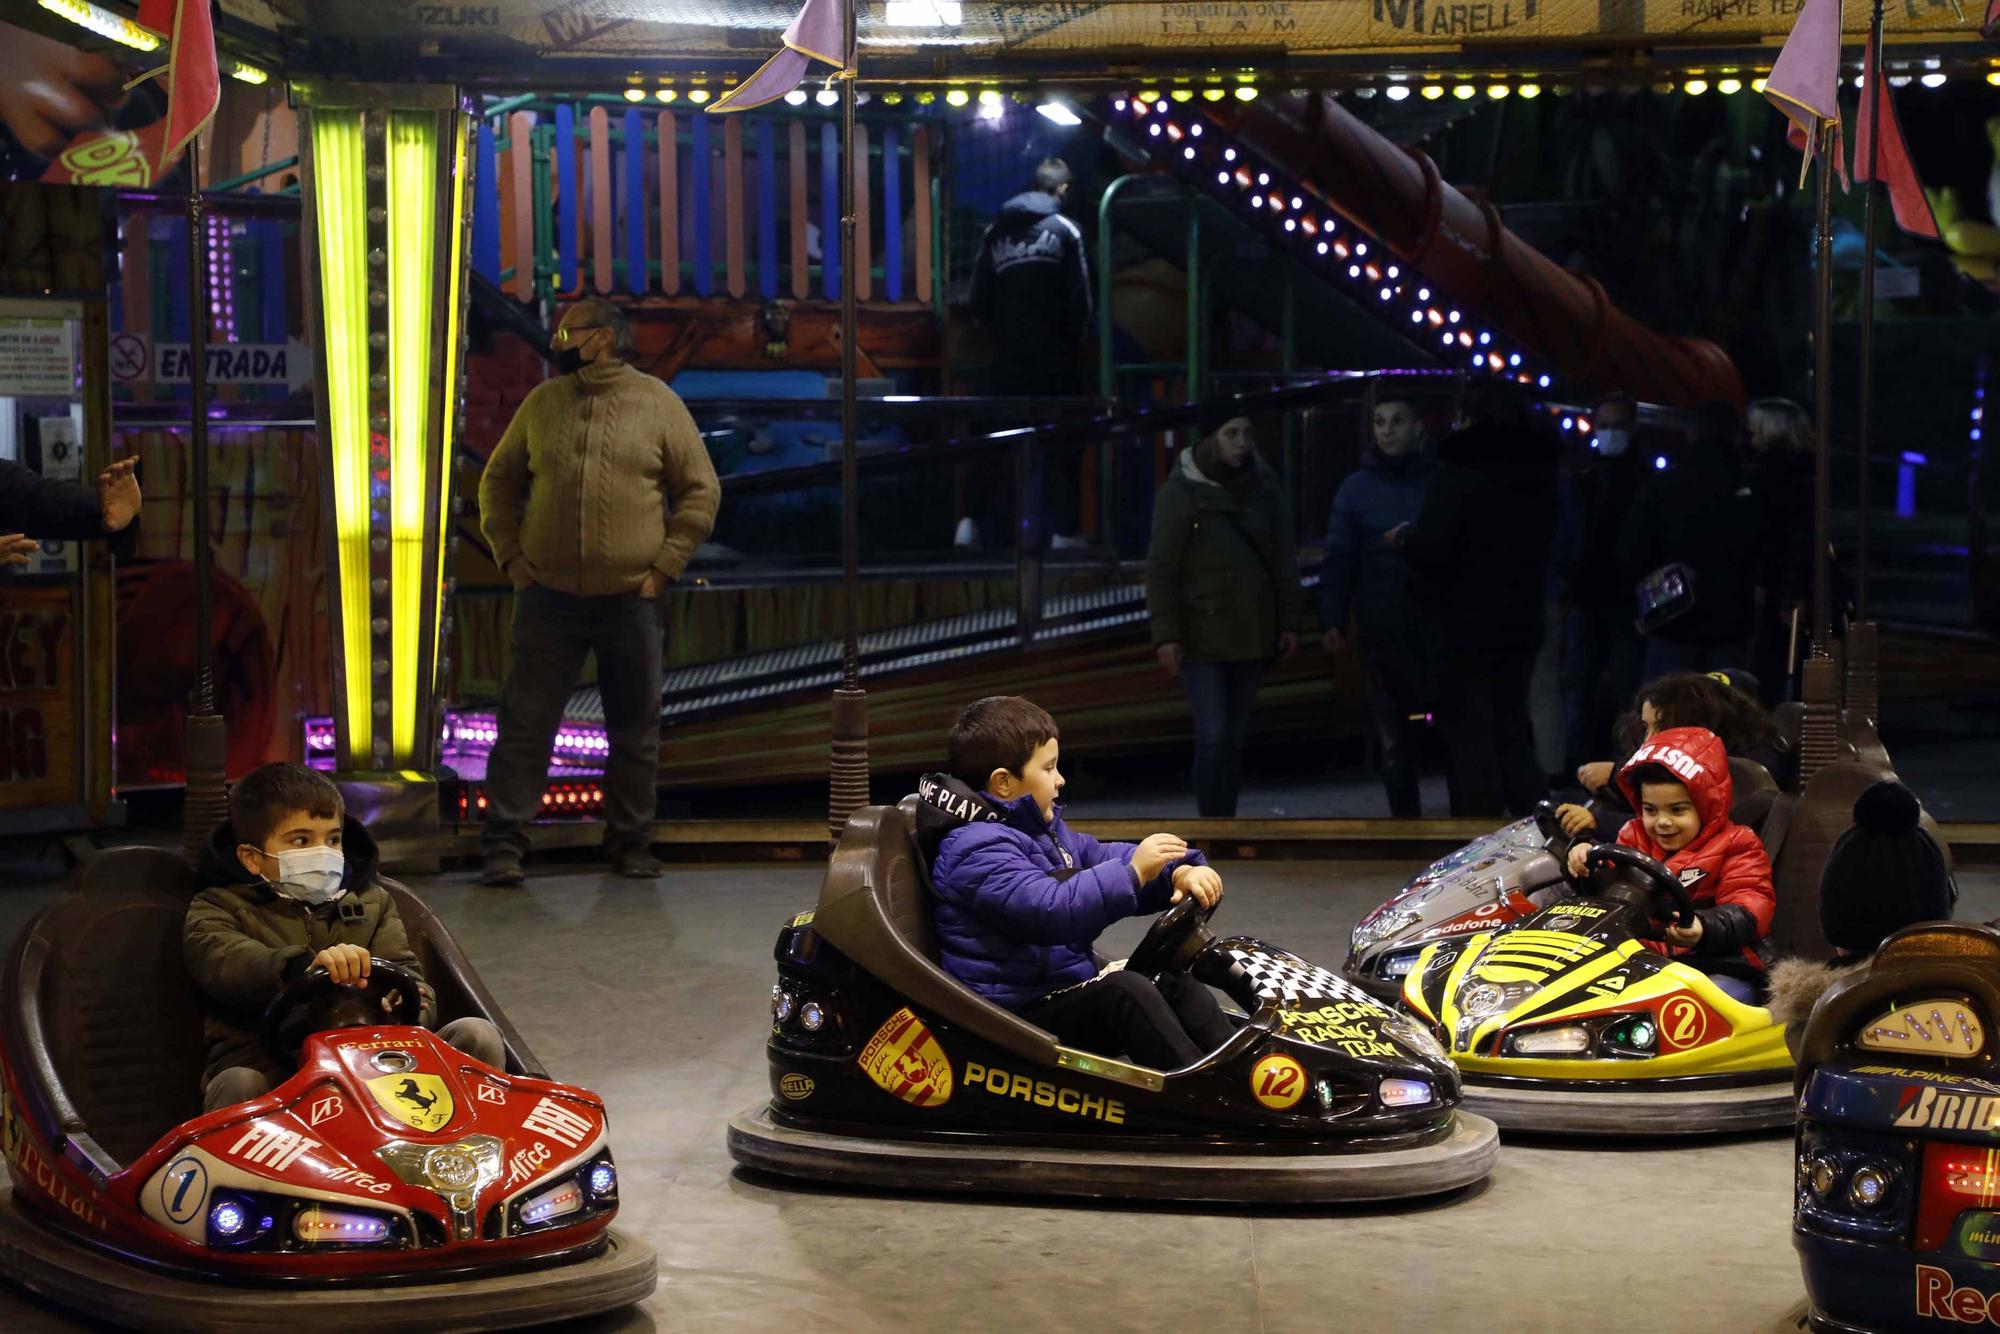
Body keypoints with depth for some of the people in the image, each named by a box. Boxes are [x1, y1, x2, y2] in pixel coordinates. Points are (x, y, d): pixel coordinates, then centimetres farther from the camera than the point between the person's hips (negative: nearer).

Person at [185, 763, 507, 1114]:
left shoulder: (372, 901, 26)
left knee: (477, 1034, -15)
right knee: (239, 1086, -40)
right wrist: (304, 966, -35)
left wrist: (407, 1013, -15)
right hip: (268, 1069, -4)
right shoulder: (220, 907, 11)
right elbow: (221, 961, -13)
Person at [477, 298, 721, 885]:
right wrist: (510, 555, 4)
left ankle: (629, 841, 18)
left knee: (635, 727, 6)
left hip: (630, 598, -1)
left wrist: (663, 568, -4)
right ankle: (504, 842, 3)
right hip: (548, 595, 1)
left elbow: (701, 491, 2)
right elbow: (499, 480, 15)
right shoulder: (543, 402, 8)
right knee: (526, 720, -1)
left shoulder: (658, 403, 1)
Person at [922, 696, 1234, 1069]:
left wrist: (1179, 872, -5)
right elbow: (1051, 910, -32)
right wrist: (1134, 872, -31)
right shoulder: (979, 851, -19)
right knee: (1125, 992, -28)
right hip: (1016, 1010, -11)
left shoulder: (1045, 830, 16)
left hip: (1067, 989, 11)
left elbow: (1105, 857, 14)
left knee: (1178, 986, 1)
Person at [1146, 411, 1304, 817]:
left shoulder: (1264, 485, 7)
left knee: (1235, 737, 9)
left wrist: (1289, 620, 8)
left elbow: (1284, 558, 12)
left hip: (1252, 635, 4)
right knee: (1213, 736, -10)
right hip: (1202, 637, -4)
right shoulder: (1180, 492, -6)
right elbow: (1161, 568, -7)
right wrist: (1165, 634, -12)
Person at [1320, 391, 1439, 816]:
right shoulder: (1357, 488, 7)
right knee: (1394, 739, 6)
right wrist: (1333, 621, -3)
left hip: (1438, 625, -1)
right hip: (1381, 632, 1)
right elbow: (1339, 559, 4)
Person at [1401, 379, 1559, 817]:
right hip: (1520, 625, 7)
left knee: (1471, 740, -1)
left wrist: (1404, 539, -1)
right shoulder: (1538, 472, 8)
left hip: (1466, 628, -7)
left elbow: (1428, 548, -22)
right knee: (1513, 736, 18)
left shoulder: (1461, 472, -16)